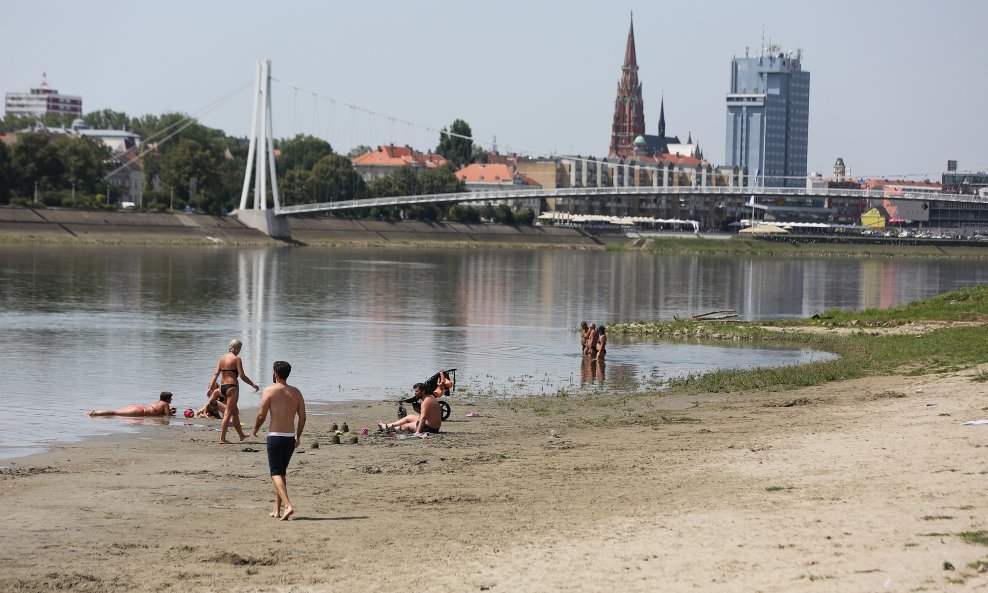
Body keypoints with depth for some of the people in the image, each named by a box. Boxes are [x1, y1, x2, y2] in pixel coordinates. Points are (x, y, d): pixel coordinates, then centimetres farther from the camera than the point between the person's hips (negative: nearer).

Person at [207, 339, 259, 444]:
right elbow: (242, 376, -12)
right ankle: (222, 438, -5)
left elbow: (216, 374, 5)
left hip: (222, 387, 7)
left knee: (235, 412, 20)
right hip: (232, 387, -7)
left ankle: (241, 435, 32)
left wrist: (211, 387, 4)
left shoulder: (222, 358, 10)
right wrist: (253, 384, -2)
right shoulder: (236, 359, -9)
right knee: (228, 413, -3)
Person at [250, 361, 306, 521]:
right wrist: (298, 436, 19)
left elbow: (261, 415, -9)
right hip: (290, 437, 5)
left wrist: (255, 429, 10)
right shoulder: (296, 392, 7)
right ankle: (277, 510, 21)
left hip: (275, 436, -5)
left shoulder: (269, 391, -8)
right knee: (282, 472, 18)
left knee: (276, 473, -4)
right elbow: (302, 417, 7)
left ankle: (287, 505, -23)